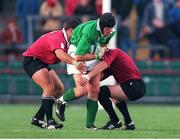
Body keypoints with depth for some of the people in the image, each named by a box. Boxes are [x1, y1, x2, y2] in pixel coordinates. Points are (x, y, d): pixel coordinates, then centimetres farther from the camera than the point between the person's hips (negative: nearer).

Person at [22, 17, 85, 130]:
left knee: (59, 88, 8)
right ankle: (50, 121, -23)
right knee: (49, 87, -25)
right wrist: (74, 62, -65)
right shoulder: (58, 38, -28)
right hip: (31, 60, -11)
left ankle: (38, 118, 12)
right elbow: (59, 53, -48)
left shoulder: (65, 40, 4)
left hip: (43, 63, 11)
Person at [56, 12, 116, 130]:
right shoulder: (89, 32, -34)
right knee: (82, 90, -19)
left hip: (93, 54, 7)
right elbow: (79, 57, -30)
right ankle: (61, 101, 10)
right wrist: (97, 56, -25)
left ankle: (90, 124, 3)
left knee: (94, 90, -3)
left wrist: (103, 49, 0)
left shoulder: (111, 31, -10)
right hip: (77, 53, -7)